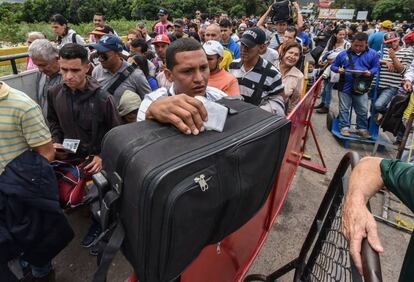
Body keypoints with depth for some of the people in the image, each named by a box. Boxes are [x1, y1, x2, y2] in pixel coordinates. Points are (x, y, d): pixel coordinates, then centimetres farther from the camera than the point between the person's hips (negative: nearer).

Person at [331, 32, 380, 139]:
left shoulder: (372, 54, 1)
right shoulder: (343, 54, 0)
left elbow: (376, 67, 4)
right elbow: (333, 66, 7)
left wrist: (370, 72, -17)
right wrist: (338, 70, -15)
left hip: (362, 88, 1)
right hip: (345, 87, 0)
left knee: (363, 111, 8)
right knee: (344, 109, 6)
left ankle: (362, 128, 22)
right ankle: (344, 127, 18)